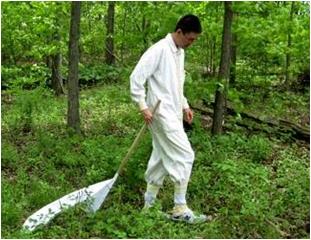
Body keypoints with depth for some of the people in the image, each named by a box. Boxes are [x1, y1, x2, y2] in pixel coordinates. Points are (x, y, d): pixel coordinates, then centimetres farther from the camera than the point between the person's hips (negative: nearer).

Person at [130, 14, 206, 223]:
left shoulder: (180, 53, 13)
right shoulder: (159, 50, -15)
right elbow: (136, 77, -17)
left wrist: (185, 106, 17)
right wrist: (143, 106, -19)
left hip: (173, 113, 9)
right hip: (161, 113, -9)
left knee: (163, 158, 12)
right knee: (184, 156, -9)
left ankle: (149, 202, 23)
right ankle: (180, 209, -1)